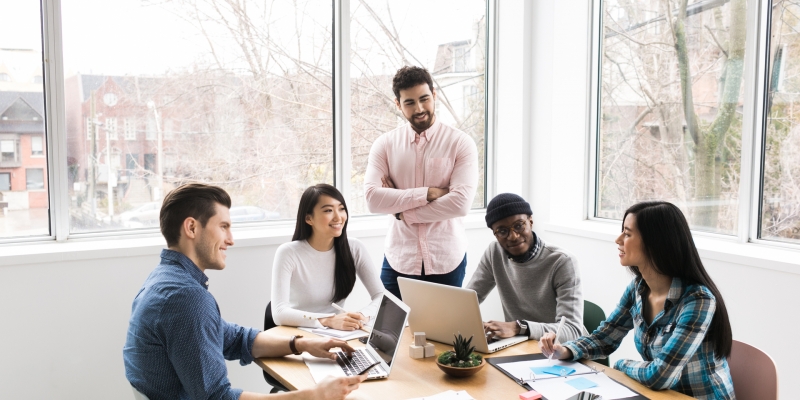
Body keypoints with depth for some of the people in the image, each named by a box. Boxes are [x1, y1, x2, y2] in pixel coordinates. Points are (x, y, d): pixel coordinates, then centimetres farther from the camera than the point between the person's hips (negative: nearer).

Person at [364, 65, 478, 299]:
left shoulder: (460, 143, -4)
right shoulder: (384, 144, 2)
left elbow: (461, 203, -15)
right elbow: (373, 199, -10)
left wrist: (402, 211, -11)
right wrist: (427, 193, -16)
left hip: (446, 262, -1)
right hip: (399, 261, 1)